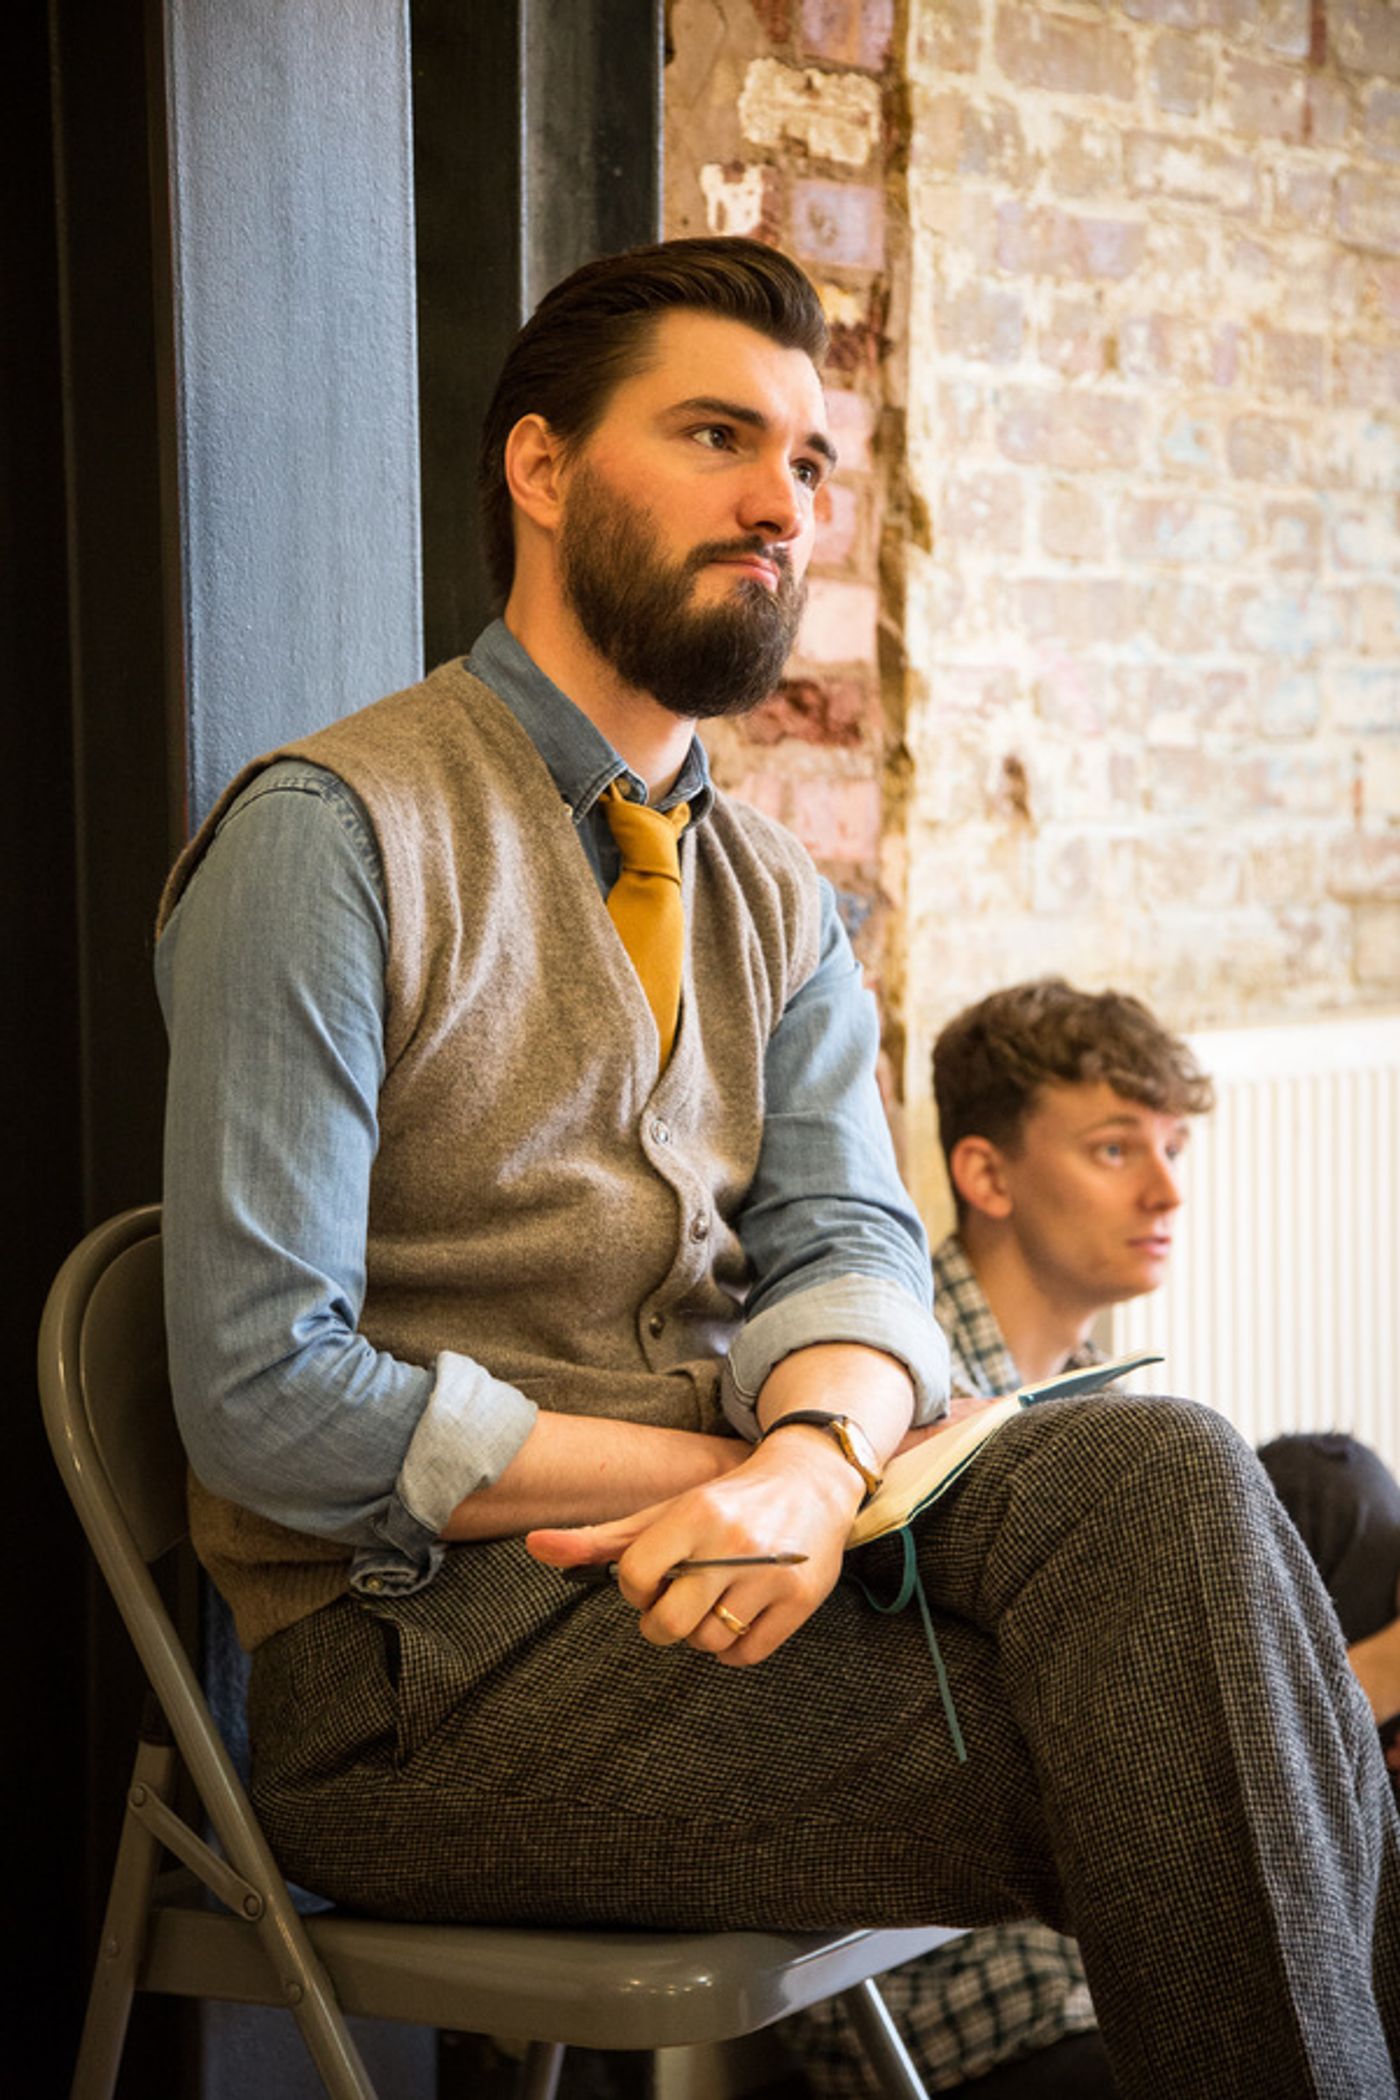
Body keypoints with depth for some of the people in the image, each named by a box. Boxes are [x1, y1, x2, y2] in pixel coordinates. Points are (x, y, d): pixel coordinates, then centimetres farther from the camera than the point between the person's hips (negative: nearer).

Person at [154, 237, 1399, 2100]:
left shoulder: (782, 907, 14)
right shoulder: (331, 833, -8)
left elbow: (850, 1243, 0)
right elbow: (269, 1394, -14)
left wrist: (811, 1456, -23)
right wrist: (719, 1470, -14)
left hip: (704, 1580, 6)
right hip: (419, 1650, -6)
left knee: (1153, 1475, -22)